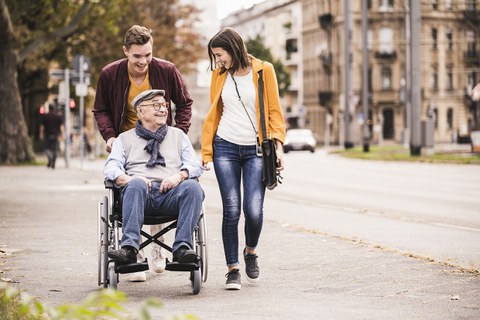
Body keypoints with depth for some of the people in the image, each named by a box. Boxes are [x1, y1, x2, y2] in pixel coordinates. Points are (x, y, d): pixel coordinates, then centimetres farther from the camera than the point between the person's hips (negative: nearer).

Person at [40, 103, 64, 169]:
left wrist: (41, 134, 7)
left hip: (47, 134, -1)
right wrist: (62, 134, -1)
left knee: (47, 148, 8)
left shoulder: (45, 116, -1)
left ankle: (50, 159, -19)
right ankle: (53, 164, 3)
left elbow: (42, 126, 0)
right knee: (55, 149, 7)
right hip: (56, 135, 1)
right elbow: (61, 126, -3)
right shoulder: (59, 116, 0)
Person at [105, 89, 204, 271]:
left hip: (171, 193, 1)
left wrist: (180, 175, -7)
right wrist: (129, 179, -14)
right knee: (136, 184, -36)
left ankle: (182, 247, -38)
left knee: (193, 187, -31)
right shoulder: (125, 139, 23)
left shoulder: (178, 135, 28)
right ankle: (129, 248, -46)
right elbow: (111, 168, 7)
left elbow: (195, 165, 16)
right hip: (139, 193, -1)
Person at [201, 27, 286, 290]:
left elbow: (274, 111, 1)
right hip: (226, 148, 2)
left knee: (254, 211, -11)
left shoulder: (264, 70, 1)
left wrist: (278, 145, -9)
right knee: (231, 211, -5)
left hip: (255, 150, -2)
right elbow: (213, 114, 14)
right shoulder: (219, 75, 9)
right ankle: (232, 269, 5)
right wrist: (206, 152, 9)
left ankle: (250, 252, 19)